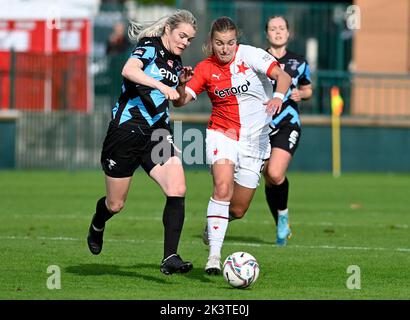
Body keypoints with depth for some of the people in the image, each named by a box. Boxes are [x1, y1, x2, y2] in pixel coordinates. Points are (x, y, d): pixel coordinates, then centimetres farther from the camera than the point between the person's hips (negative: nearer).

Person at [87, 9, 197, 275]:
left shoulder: (175, 62, 12)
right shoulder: (149, 48, -10)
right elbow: (129, 70, -32)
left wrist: (182, 83, 7)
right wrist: (162, 85, -44)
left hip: (158, 134, 6)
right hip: (126, 131, -6)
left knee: (177, 190, -18)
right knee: (115, 204, 7)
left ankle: (170, 258, -19)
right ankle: (97, 227, 44)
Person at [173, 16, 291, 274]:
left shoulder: (249, 55, -8)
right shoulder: (205, 69, -2)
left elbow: (283, 76, -17)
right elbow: (180, 101, -6)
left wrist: (278, 96, -37)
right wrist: (181, 83, -26)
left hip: (255, 140, 1)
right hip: (222, 135, -1)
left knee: (237, 210, 5)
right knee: (223, 187, -29)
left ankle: (213, 222, 42)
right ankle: (214, 255, -29)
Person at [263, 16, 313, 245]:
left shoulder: (299, 63, 8)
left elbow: (308, 90, 22)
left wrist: (301, 94, -1)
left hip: (288, 125, -1)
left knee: (275, 174, -22)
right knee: (269, 179, 3)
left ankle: (283, 215, 3)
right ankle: (282, 227, 20)